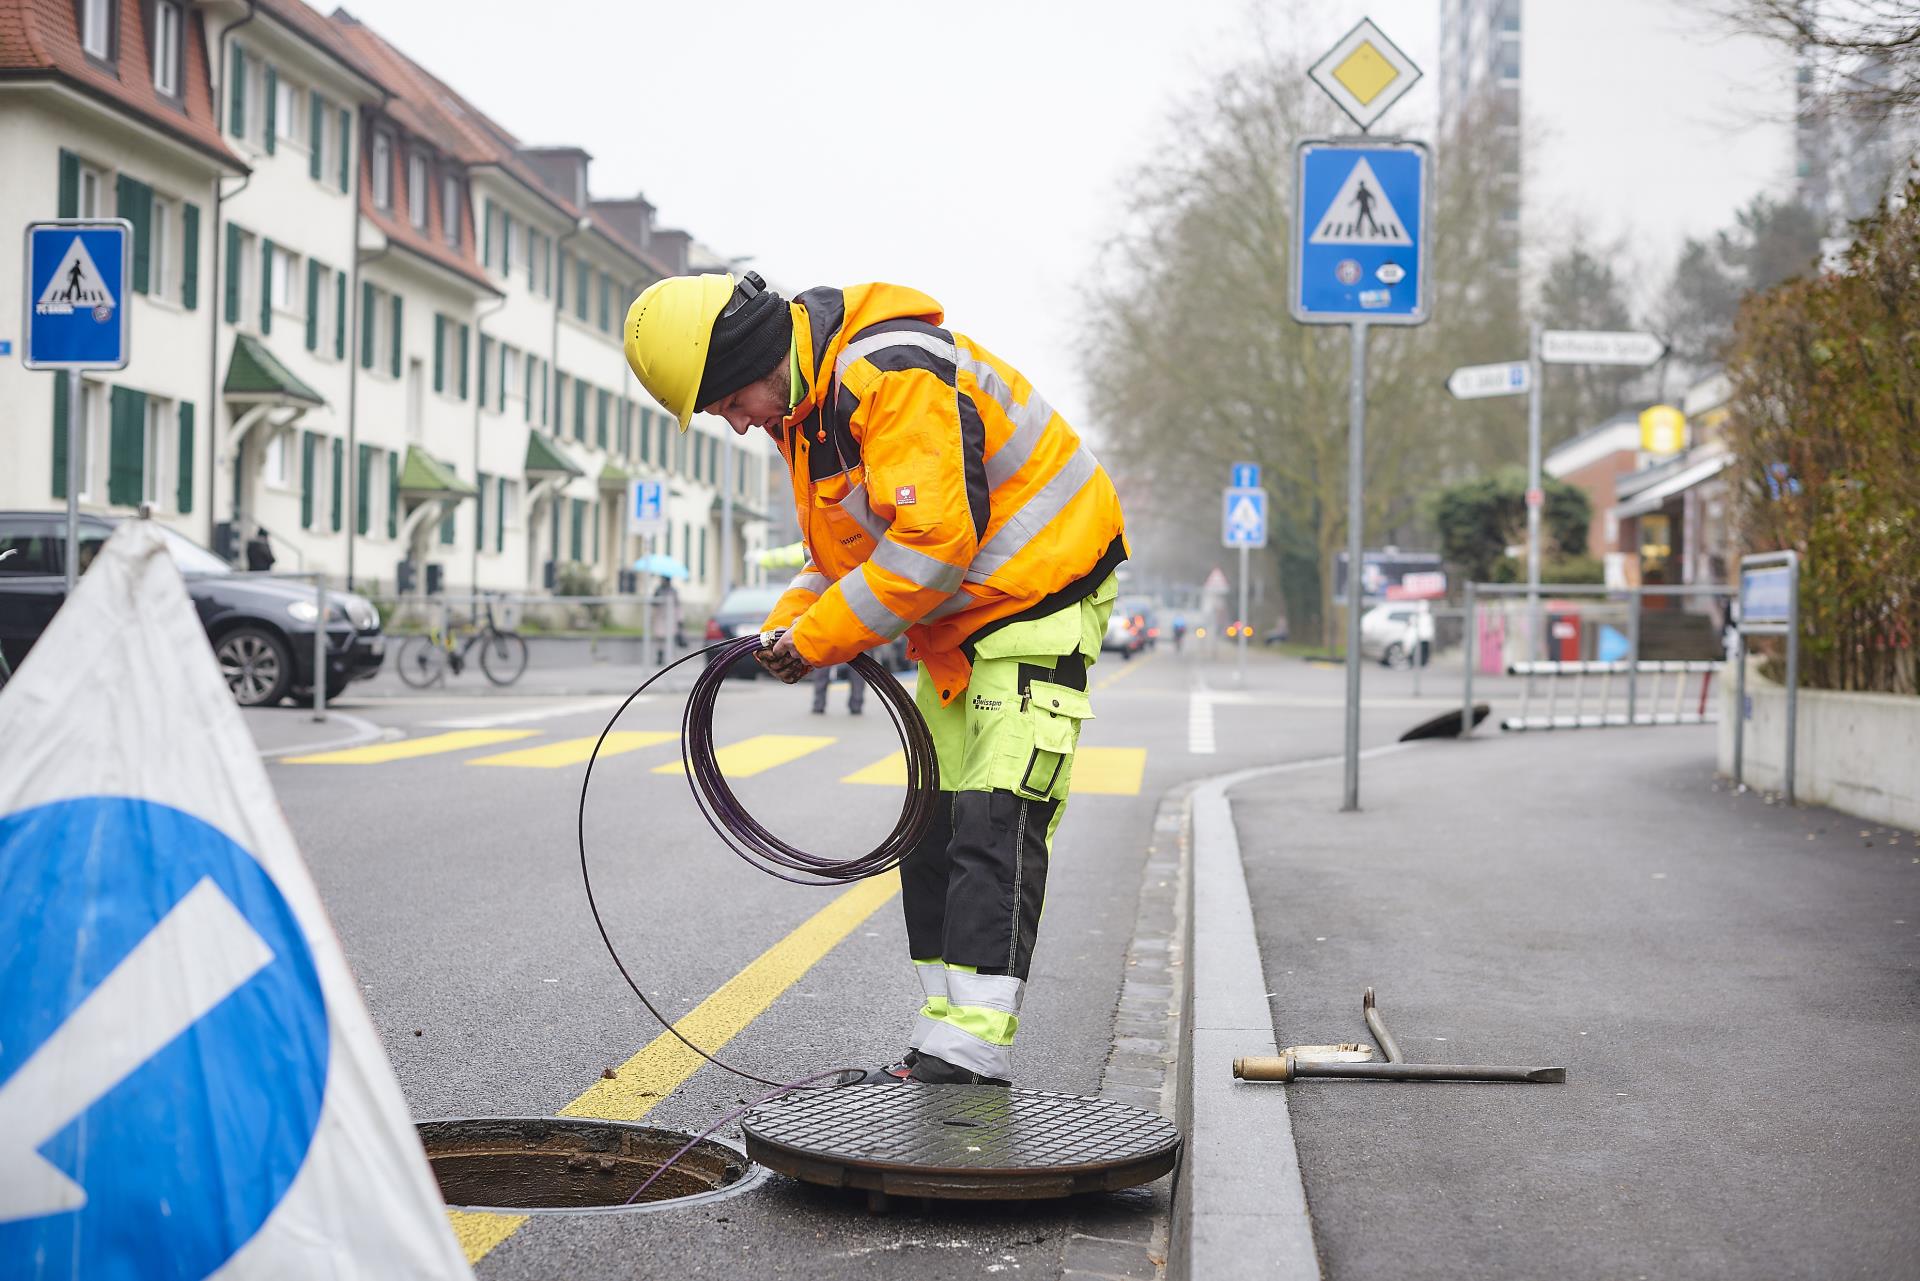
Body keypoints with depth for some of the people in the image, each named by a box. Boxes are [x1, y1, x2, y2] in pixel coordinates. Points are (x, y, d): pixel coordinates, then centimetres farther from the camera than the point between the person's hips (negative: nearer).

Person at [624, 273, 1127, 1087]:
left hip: (1039, 598, -10)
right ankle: (946, 1035, 13)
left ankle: (972, 1050, -18)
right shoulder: (803, 404, 7)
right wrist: (788, 624, 0)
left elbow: (934, 538, -30)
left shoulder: (894, 375, -25)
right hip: (958, 625, 10)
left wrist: (821, 635, -22)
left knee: (995, 824, -16)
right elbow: (845, 543, 17)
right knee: (933, 824, 7)